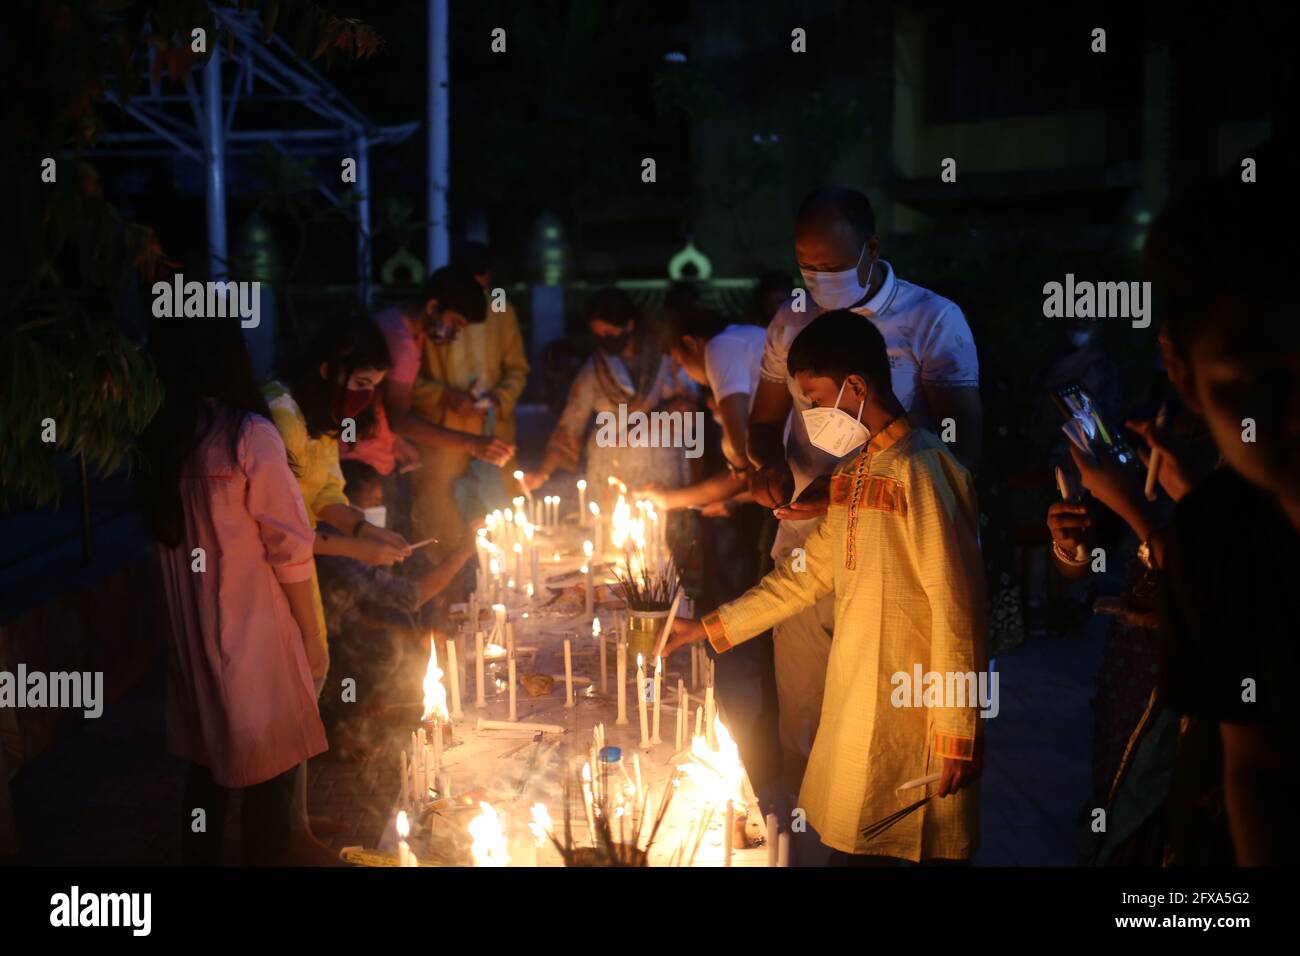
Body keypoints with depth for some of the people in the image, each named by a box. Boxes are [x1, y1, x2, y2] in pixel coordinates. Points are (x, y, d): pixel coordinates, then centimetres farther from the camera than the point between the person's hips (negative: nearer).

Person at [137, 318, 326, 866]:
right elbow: (289, 548, -13)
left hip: (190, 633, 6)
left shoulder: (157, 440, -1)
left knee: (207, 764, 19)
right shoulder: (249, 435, -18)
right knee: (267, 771, 8)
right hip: (253, 636, -6)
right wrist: (311, 634, 0)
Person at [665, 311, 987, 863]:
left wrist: (957, 731, -17)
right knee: (850, 844, 15)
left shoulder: (920, 470, -18)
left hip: (912, 715, -8)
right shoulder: (853, 470, 11)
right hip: (856, 702, 8)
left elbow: (957, 608, -19)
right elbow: (812, 571, 18)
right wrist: (709, 629, 16)